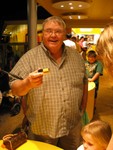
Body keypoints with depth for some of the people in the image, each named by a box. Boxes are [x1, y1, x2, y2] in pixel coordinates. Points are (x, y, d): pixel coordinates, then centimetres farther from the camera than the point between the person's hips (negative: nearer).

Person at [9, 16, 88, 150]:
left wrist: (82, 109, 7)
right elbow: (15, 89, -12)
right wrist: (28, 83, -34)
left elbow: (84, 82, 11)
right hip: (41, 128, -2)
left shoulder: (76, 56, 2)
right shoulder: (30, 57, -10)